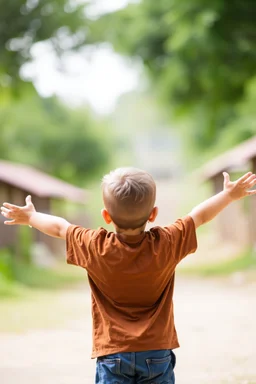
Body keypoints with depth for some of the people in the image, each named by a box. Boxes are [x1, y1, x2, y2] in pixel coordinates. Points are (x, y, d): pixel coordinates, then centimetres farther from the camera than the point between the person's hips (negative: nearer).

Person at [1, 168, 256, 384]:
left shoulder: (96, 248, -10)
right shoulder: (166, 245, -9)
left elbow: (59, 227, 8)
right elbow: (199, 215, 7)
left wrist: (29, 217, 27)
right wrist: (229, 195, 22)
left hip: (112, 355, -1)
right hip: (157, 353, 1)